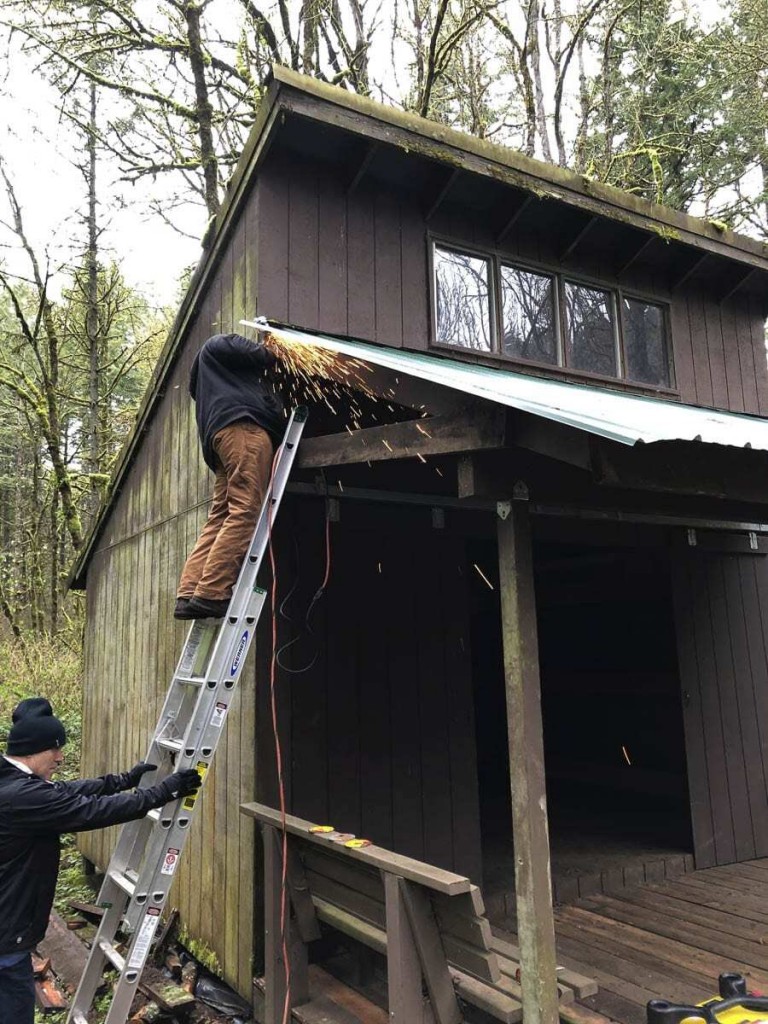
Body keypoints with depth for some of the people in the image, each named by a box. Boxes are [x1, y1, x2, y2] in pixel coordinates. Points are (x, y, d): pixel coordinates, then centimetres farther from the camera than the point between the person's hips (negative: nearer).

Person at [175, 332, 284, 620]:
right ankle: (211, 593, -28)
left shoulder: (227, 375, 41)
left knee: (220, 518, -2)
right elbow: (233, 347, 3)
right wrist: (271, 355, 19)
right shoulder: (215, 347, 19)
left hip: (223, 432, 9)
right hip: (242, 425, -9)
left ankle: (188, 595, -10)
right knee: (244, 512, -20)